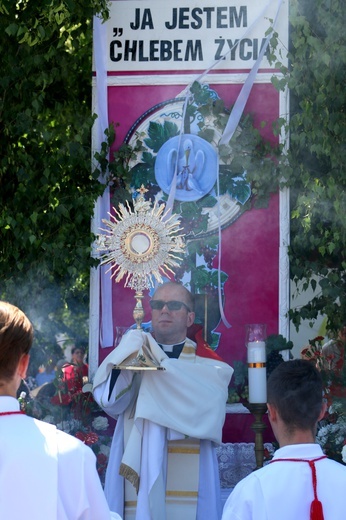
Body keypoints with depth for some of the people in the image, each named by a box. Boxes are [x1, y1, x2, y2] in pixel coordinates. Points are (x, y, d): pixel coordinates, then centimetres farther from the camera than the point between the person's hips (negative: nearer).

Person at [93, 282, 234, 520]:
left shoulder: (208, 363, 4)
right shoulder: (135, 352, 11)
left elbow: (208, 411, -16)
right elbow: (109, 401, -6)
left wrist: (162, 368, -17)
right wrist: (126, 357, -20)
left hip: (187, 479, -2)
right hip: (137, 472, 2)